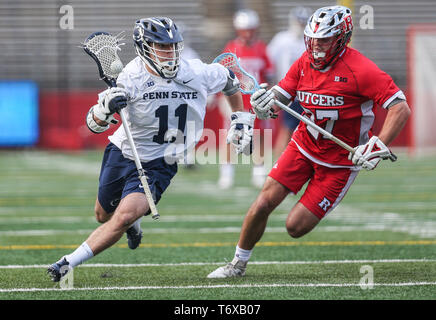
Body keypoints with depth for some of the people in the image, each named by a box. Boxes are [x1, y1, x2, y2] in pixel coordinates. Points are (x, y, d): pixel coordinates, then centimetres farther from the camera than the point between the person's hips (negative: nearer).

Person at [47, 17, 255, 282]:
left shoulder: (197, 73, -14)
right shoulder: (132, 77, -19)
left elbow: (229, 80, 10)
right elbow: (95, 124, -16)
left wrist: (241, 122, 10)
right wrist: (106, 107, -39)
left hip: (159, 164, -1)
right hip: (123, 152, 1)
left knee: (124, 217, -22)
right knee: (104, 216, 21)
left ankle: (70, 263, -12)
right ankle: (134, 226, 57)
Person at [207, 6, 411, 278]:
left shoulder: (360, 69, -21)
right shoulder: (305, 63, -1)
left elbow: (401, 110, -23)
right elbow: (280, 97, 7)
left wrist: (378, 147, -32)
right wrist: (266, 103, -18)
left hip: (340, 161, -5)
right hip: (303, 145, 5)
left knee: (296, 227, -8)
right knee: (263, 204, -6)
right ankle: (238, 264, 13)